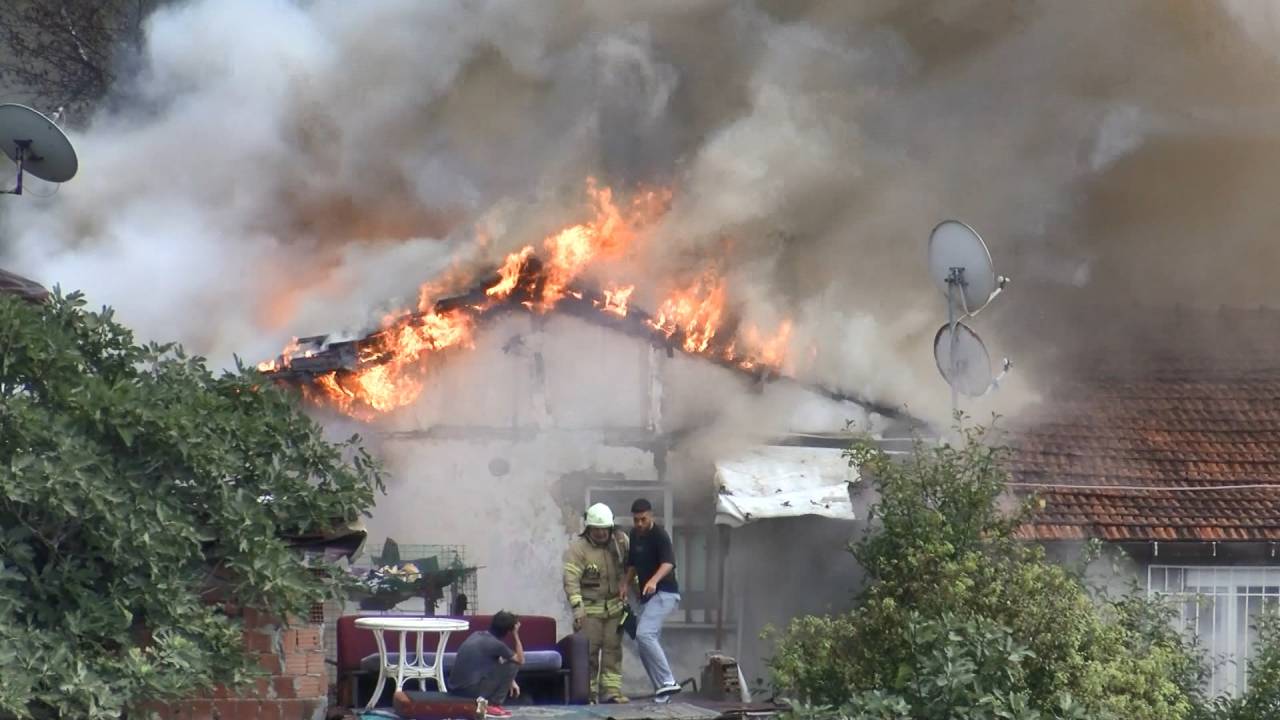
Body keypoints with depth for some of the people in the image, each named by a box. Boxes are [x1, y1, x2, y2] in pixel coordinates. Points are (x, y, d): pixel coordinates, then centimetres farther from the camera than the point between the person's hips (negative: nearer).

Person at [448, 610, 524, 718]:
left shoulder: (477, 635, 15)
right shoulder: (496, 644, -9)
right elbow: (520, 660, 5)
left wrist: (509, 681, 28)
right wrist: (516, 634, 10)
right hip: (471, 691, -8)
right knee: (513, 664, 0)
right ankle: (493, 705, 4)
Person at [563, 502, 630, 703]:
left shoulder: (620, 541, -1)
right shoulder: (577, 548, -16)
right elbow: (571, 579, -23)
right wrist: (577, 607, -32)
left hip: (614, 605, 4)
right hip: (589, 606, -4)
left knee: (613, 648, 3)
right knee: (590, 650, -3)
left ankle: (611, 690, 5)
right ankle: (588, 692, 4)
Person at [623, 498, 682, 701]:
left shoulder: (659, 535, -15)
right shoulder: (634, 535, 11)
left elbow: (668, 562, -32)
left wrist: (654, 580, -49)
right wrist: (627, 584, 9)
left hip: (664, 593, -9)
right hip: (646, 596, 9)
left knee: (644, 634, -25)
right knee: (647, 644, 7)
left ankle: (667, 682, -26)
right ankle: (661, 690, 13)